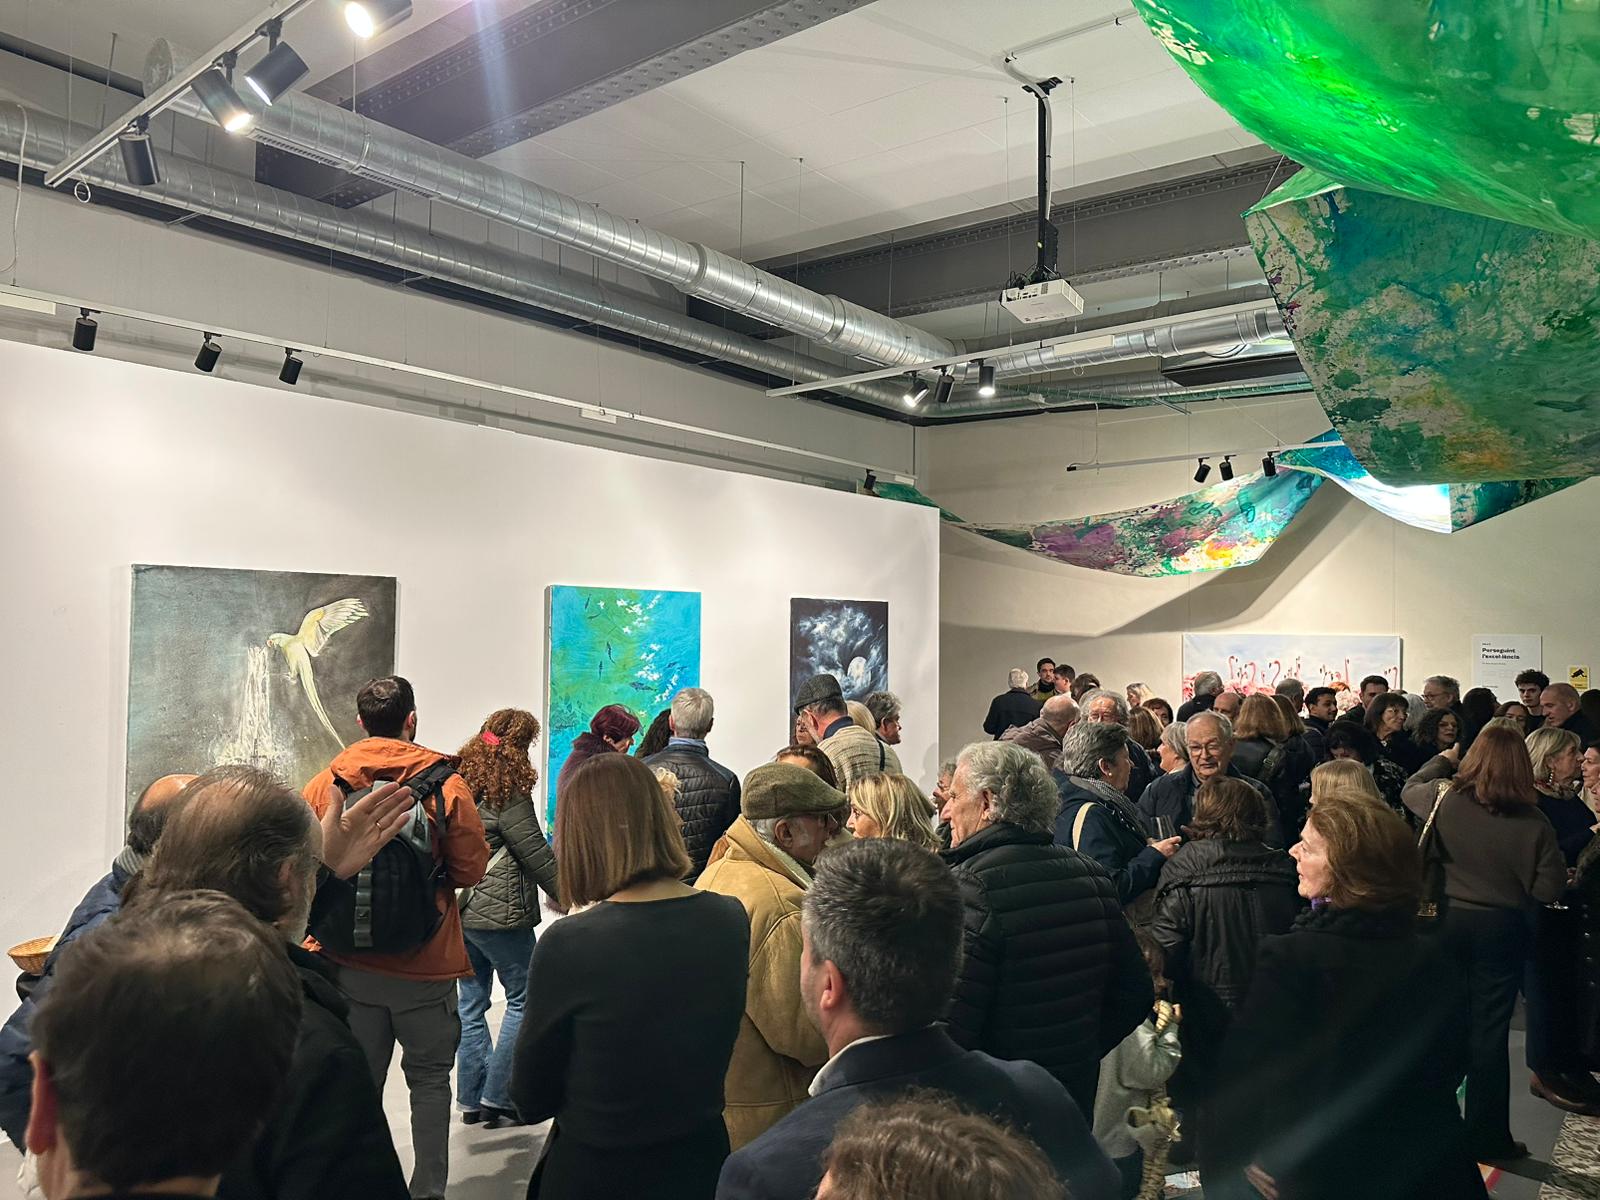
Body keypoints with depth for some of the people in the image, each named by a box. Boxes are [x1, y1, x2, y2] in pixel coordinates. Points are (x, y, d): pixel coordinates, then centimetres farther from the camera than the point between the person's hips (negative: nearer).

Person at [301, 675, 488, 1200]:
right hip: (426, 963, -2)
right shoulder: (446, 785, -11)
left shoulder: (325, 783, -4)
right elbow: (471, 868, -7)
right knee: (429, 1078, 14)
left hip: (348, 961, 2)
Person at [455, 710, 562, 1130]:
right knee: (523, 999, 5)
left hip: (460, 909, 8)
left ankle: (471, 1099, 22)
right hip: (499, 913, -8)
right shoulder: (508, 793, -15)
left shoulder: (460, 783, 7)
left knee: (472, 1001, 14)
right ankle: (497, 1099, 7)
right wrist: (564, 895, -2)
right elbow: (535, 852, -12)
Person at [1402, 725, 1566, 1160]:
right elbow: (1549, 890, -12)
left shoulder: (1446, 799, -11)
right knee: (1490, 1032, 7)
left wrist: (1443, 759, 26)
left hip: (1449, 919, 2)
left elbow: (1410, 789, 12)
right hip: (1502, 927, -2)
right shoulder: (1533, 823, -15)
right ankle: (1488, 1139, 18)